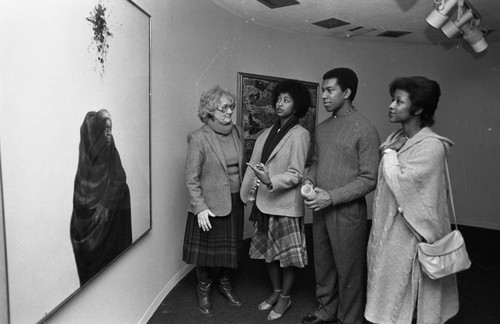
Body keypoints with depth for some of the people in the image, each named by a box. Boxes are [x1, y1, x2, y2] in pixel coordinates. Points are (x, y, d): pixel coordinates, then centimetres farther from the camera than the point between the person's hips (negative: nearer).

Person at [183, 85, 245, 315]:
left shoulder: (237, 133, 4)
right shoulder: (198, 138, -13)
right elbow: (191, 178, -13)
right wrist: (200, 207, -17)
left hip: (234, 201, 5)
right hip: (209, 205, -5)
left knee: (230, 247, 17)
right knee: (207, 249, 9)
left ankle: (225, 284, 39)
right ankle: (204, 291, 31)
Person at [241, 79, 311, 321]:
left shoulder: (300, 134, -10)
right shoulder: (269, 132, 8)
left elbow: (296, 175, -14)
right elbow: (254, 165, 7)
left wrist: (271, 181, -29)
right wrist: (245, 193, 4)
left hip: (286, 204, -6)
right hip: (264, 201, 6)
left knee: (288, 254, 8)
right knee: (268, 250, 17)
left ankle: (285, 297, 29)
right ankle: (275, 291, 37)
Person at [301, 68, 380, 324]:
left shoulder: (364, 130, -12)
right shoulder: (322, 128, 9)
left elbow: (369, 179, -14)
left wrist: (331, 197, -19)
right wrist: (309, 180, -3)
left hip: (347, 211, -6)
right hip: (320, 209, 6)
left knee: (348, 270, 8)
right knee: (322, 264, 18)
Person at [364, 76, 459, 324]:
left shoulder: (431, 146, -17)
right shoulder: (397, 139, 7)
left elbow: (399, 182, -23)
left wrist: (389, 153, -12)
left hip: (409, 232, -8)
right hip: (389, 227, 8)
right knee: (390, 292, 19)